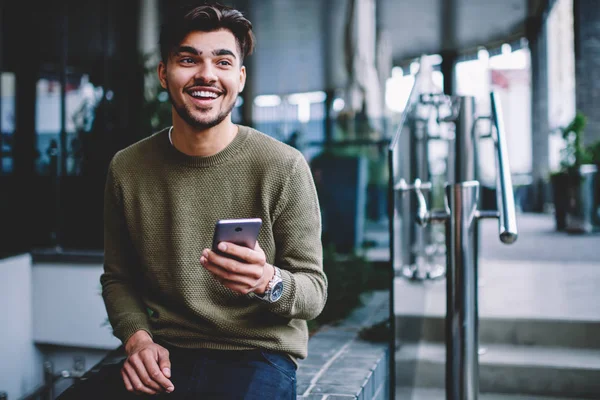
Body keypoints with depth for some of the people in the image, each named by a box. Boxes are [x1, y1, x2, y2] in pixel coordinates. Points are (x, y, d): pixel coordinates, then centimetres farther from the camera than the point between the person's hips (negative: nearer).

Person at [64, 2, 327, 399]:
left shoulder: (284, 167, -8)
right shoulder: (127, 169, 2)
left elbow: (314, 293, -6)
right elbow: (118, 278, 13)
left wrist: (267, 281, -27)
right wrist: (137, 337, -5)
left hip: (258, 354, -2)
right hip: (163, 356, 3)